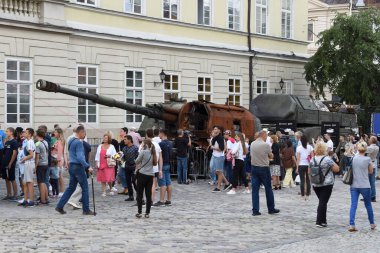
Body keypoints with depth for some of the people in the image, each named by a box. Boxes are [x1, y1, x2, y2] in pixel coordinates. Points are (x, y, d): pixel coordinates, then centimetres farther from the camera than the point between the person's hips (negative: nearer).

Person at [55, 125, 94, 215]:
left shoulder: (71, 141, 14)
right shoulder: (78, 142, -16)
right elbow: (79, 157, -23)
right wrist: (88, 167, -25)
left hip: (71, 166, 9)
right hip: (78, 167, -9)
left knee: (71, 188, 13)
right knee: (85, 188, -1)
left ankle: (60, 206, 10)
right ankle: (86, 210, 2)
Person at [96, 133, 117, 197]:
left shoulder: (111, 146, 4)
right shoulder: (100, 146, 12)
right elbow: (97, 155, 11)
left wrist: (110, 156, -15)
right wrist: (97, 163, 3)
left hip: (109, 165, -3)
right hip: (101, 165, 3)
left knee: (109, 179, -8)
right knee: (102, 179, 2)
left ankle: (111, 189, 17)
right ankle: (103, 191, 8)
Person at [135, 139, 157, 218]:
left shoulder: (143, 152, -12)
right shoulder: (152, 153, 6)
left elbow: (137, 162, -4)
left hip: (142, 174, -5)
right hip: (150, 175, 5)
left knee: (139, 194, 5)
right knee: (148, 194, 7)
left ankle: (139, 212, 4)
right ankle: (147, 213, 8)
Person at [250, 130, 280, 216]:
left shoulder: (252, 144, 3)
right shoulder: (266, 145, -12)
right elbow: (271, 156, 0)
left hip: (254, 168, 4)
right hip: (264, 168, -4)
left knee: (255, 189, 4)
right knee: (268, 189, 9)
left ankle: (255, 210, 0)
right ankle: (271, 209, 17)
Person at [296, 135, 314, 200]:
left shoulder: (299, 148, -4)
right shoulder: (310, 147, 1)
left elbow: (298, 158, -5)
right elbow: (312, 157, 0)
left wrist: (297, 167, -1)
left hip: (301, 165, -1)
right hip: (308, 165, 2)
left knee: (302, 180, 2)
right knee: (308, 180, 9)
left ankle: (303, 194, 2)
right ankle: (307, 194, 9)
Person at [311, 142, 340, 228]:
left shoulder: (313, 159, 3)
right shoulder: (327, 159, -12)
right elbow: (336, 169, -10)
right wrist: (333, 163, 5)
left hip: (315, 185, 5)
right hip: (326, 184, -5)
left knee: (321, 201, 18)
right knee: (323, 202, -2)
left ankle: (323, 220, 22)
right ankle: (319, 222, -3)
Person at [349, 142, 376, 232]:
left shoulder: (353, 158, -1)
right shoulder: (367, 159, -9)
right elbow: (371, 171, 3)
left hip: (354, 186, 2)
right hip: (365, 186, -2)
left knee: (353, 205, 0)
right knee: (368, 205, 15)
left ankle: (351, 225, -11)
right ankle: (372, 224, 29)